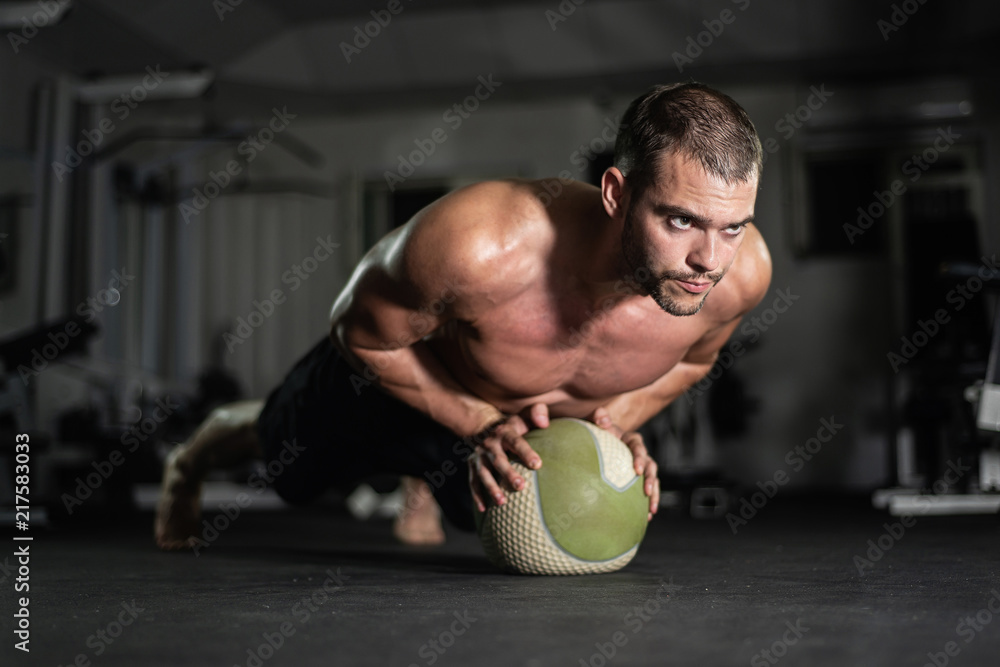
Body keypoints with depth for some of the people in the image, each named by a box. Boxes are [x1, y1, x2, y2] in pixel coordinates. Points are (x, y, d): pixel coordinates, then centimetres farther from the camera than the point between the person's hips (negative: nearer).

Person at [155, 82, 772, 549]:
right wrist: (481, 425, -31)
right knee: (284, 457, 29)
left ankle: (421, 480, 69)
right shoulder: (479, 244, -49)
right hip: (406, 372, -3)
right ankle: (192, 458, 63)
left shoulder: (742, 272, -37)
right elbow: (361, 331, -26)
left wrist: (617, 422, -23)